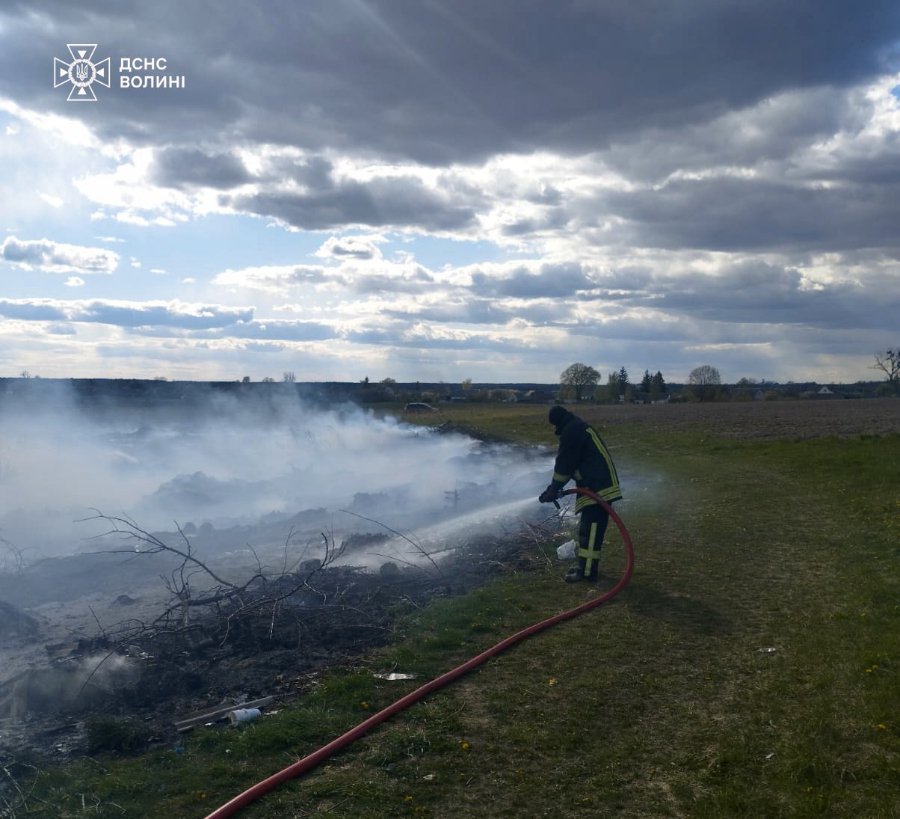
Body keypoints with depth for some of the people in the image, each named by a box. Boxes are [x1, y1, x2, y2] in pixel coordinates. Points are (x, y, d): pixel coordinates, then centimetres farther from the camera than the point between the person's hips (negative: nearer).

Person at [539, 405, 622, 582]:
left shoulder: (571, 431, -12)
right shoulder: (578, 428, 21)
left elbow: (564, 464, -12)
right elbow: (569, 463, 23)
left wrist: (553, 489, -2)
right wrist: (554, 488, 21)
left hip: (598, 486, -11)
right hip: (597, 483, 11)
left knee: (590, 528, -9)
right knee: (587, 527, 17)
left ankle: (588, 571, -7)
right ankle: (585, 564, 25)